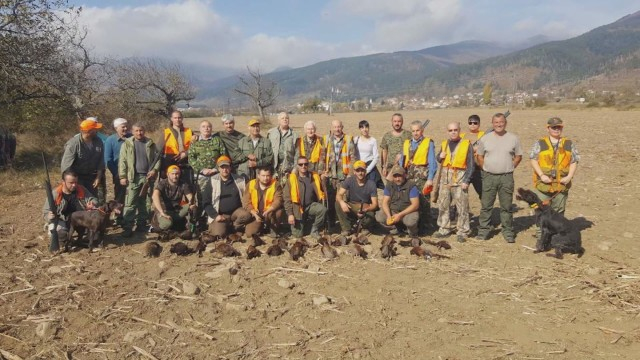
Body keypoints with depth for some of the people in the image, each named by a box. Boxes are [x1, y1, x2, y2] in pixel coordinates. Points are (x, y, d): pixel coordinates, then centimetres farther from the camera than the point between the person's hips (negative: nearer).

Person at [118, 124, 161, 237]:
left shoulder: (150, 144, 10)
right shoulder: (127, 144, 3)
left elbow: (157, 158, 10)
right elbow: (122, 161, -1)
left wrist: (155, 170, -6)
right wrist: (122, 176, -8)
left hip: (148, 177, 3)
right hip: (133, 177, -3)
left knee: (146, 203, 9)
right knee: (130, 204, -7)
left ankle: (141, 225, 20)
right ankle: (127, 227, -4)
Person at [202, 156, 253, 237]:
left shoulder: (239, 180, 1)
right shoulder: (212, 182, -2)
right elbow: (206, 202, -1)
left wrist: (247, 209, -8)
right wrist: (215, 216, -11)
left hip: (236, 211, 2)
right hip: (220, 215, -1)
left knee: (247, 215, -30)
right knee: (219, 233, -26)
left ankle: (232, 228, -2)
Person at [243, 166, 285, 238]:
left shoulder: (275, 184, -8)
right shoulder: (251, 184, -3)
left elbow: (278, 201, -18)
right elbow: (246, 202, -5)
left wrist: (268, 211, -34)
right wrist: (255, 215, -17)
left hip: (271, 213, -1)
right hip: (256, 214, 1)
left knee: (279, 212, -33)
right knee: (249, 233, -16)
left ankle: (273, 229, -3)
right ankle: (262, 228, 17)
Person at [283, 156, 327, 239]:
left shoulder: (314, 177, 2)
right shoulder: (292, 179, -6)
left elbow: (320, 193, 5)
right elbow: (287, 198, -7)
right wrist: (290, 214, -14)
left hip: (311, 206, 2)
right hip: (297, 208, -2)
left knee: (323, 209, -30)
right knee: (298, 234, -3)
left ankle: (314, 230, -6)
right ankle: (304, 224, 33)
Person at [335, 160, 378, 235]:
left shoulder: (371, 184, -14)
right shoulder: (349, 180, -9)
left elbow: (375, 204, -16)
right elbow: (339, 195, -15)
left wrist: (365, 210, -38)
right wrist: (342, 202, -40)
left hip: (366, 208, -2)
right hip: (351, 207, 2)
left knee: (369, 219, -34)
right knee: (338, 205, -25)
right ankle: (346, 228, -11)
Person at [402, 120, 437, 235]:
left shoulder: (428, 143, 1)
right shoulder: (406, 143, 14)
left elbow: (432, 163, -5)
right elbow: (403, 162, 17)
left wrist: (430, 179, -11)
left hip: (422, 175, -4)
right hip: (409, 176, 4)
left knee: (423, 201, -3)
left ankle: (424, 226, 8)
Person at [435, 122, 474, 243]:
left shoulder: (466, 144, -3)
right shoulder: (444, 144, 11)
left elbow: (470, 165, -4)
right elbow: (439, 159, 23)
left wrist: (466, 181, -11)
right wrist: (440, 157, 0)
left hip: (460, 177, -5)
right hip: (445, 177, 5)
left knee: (462, 206, -2)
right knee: (443, 204, 9)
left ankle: (462, 232, 7)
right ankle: (445, 229, 22)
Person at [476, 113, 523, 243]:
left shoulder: (513, 138, 3)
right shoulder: (485, 138, 3)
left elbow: (518, 156, 11)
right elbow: (480, 156, 11)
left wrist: (510, 168, 3)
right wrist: (486, 168, 3)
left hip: (507, 177, 0)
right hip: (489, 176, 0)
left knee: (506, 206, 6)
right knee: (486, 205, 4)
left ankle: (508, 232, 16)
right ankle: (483, 231, 13)